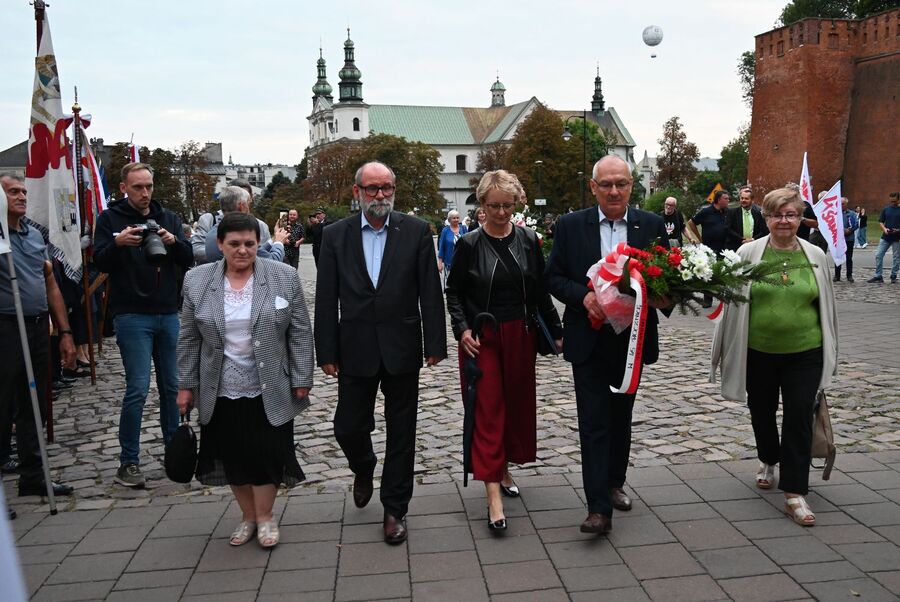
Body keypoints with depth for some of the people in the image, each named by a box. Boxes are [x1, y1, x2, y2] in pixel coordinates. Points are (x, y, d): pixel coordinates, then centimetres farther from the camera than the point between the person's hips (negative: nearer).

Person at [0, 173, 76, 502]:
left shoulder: (35, 234, 14)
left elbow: (51, 285, 16)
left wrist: (65, 333, 14)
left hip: (39, 328, 7)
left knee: (33, 407, 14)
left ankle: (32, 475, 26)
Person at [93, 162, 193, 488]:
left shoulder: (168, 217, 10)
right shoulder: (110, 219, 1)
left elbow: (188, 258, 2)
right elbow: (100, 262, -8)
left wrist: (173, 242, -18)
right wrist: (118, 243, -27)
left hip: (169, 314, 4)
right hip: (132, 316, -4)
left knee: (172, 386, 11)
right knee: (138, 389, -8)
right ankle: (128, 462, 4)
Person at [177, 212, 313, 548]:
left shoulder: (284, 277, -5)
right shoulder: (197, 281, 0)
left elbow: (300, 334, -3)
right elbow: (189, 339, 4)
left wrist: (302, 380, -5)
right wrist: (186, 386, 4)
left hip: (269, 390, -2)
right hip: (221, 391, 2)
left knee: (267, 453, 3)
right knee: (233, 456, 10)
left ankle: (265, 516, 22)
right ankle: (247, 516, 28)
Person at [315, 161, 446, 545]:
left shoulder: (416, 232, -2)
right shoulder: (335, 235, 1)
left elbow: (430, 293, -2)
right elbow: (326, 300, 1)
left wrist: (435, 345, -5)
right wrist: (326, 352, -2)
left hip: (401, 350, -1)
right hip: (356, 350, 1)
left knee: (401, 433, 8)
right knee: (348, 428, 7)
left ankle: (395, 508, 25)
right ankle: (363, 468, 42)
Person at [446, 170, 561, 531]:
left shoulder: (529, 241, 2)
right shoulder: (469, 245, -5)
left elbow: (541, 292, 7)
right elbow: (453, 293, 1)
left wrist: (556, 332, 4)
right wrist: (462, 329, -13)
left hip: (520, 336, 3)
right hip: (480, 338, -3)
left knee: (517, 404, 12)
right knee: (487, 409, -3)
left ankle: (503, 469, 32)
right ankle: (493, 493, -1)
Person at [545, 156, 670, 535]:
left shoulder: (652, 226, 1)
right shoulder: (570, 226, -2)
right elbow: (553, 278, -1)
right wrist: (583, 296, -19)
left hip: (632, 339, 2)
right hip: (589, 340, -2)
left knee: (621, 416, 18)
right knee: (593, 421, -4)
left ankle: (614, 482, 38)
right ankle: (599, 508, 0)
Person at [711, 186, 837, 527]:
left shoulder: (815, 256, 1)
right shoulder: (748, 253, -4)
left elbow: (825, 306, 9)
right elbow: (733, 301, 0)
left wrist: (828, 353, 11)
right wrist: (728, 351, -1)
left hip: (804, 353, 0)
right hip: (758, 352, 0)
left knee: (799, 419, -2)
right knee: (762, 413, 16)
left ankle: (795, 495, 6)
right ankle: (768, 461, 46)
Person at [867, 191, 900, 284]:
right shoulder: (886, 209, 6)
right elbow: (880, 221, 9)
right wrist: (884, 229, -10)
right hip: (885, 237, 3)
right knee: (878, 255, -1)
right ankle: (878, 276, 6)